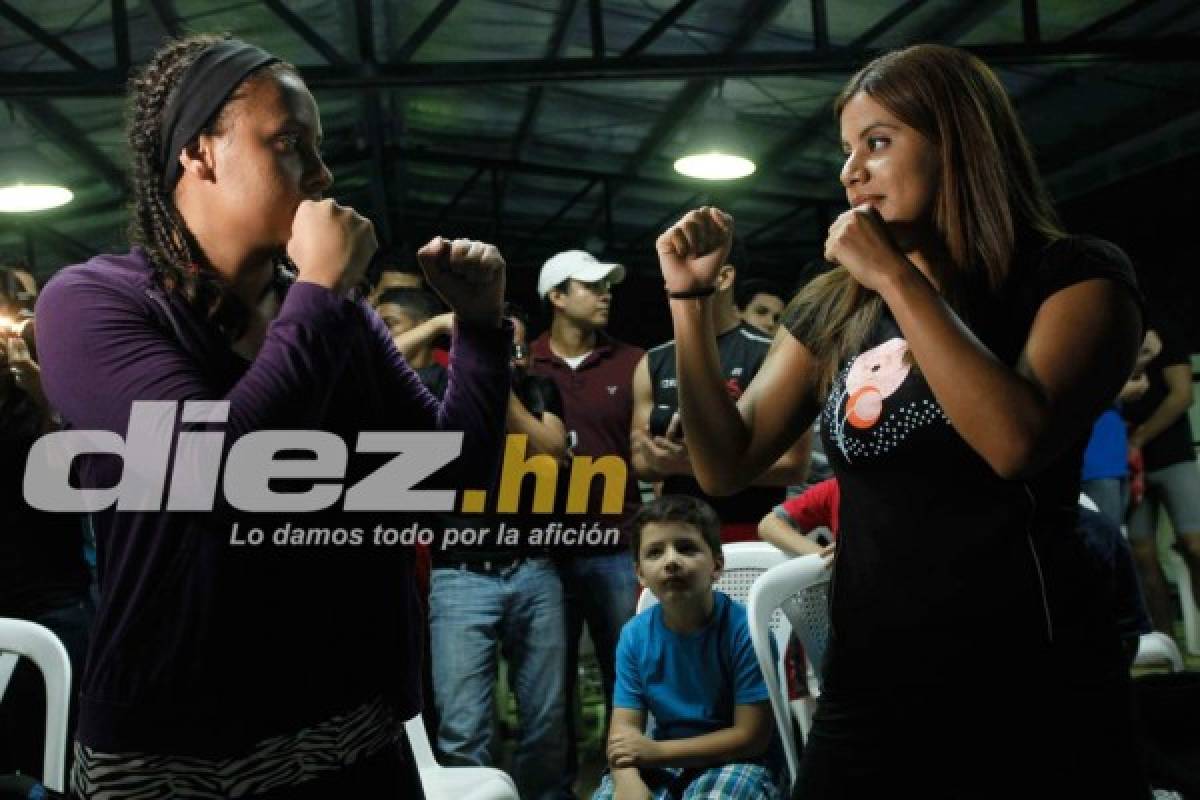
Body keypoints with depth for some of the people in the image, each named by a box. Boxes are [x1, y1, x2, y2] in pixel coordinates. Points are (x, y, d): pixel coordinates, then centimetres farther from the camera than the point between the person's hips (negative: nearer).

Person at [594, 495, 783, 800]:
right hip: (663, 761, 3)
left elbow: (752, 736, -18)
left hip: (735, 761, -3)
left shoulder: (744, 630, -19)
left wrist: (656, 751, -19)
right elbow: (625, 728, -8)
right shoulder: (634, 636, -7)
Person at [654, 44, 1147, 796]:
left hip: (1032, 693, -4)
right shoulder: (833, 310, 8)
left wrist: (895, 276, -16)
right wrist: (691, 297, 1)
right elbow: (726, 465, 7)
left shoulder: (1076, 274, -5)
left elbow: (1018, 441, -22)